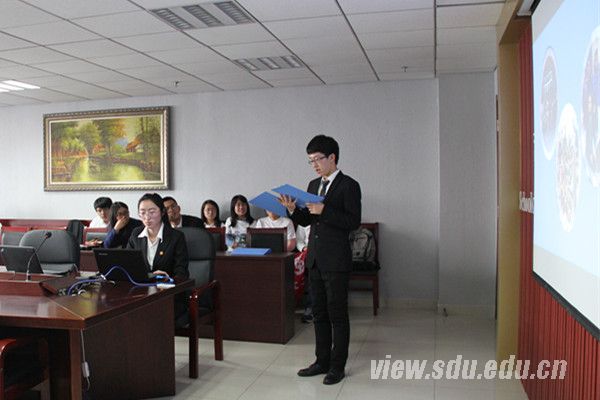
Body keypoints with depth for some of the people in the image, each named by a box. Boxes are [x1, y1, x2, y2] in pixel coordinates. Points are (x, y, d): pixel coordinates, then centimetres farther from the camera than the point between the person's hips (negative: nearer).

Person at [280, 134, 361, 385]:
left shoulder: (349, 186, -8)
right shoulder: (314, 185, 13)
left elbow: (353, 221, -16)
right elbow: (306, 221, 15)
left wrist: (324, 211, -23)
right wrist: (293, 210, -4)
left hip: (336, 261, -7)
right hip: (314, 259, 7)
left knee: (337, 314, 2)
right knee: (319, 313, 14)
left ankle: (338, 366, 14)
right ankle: (322, 361, 26)